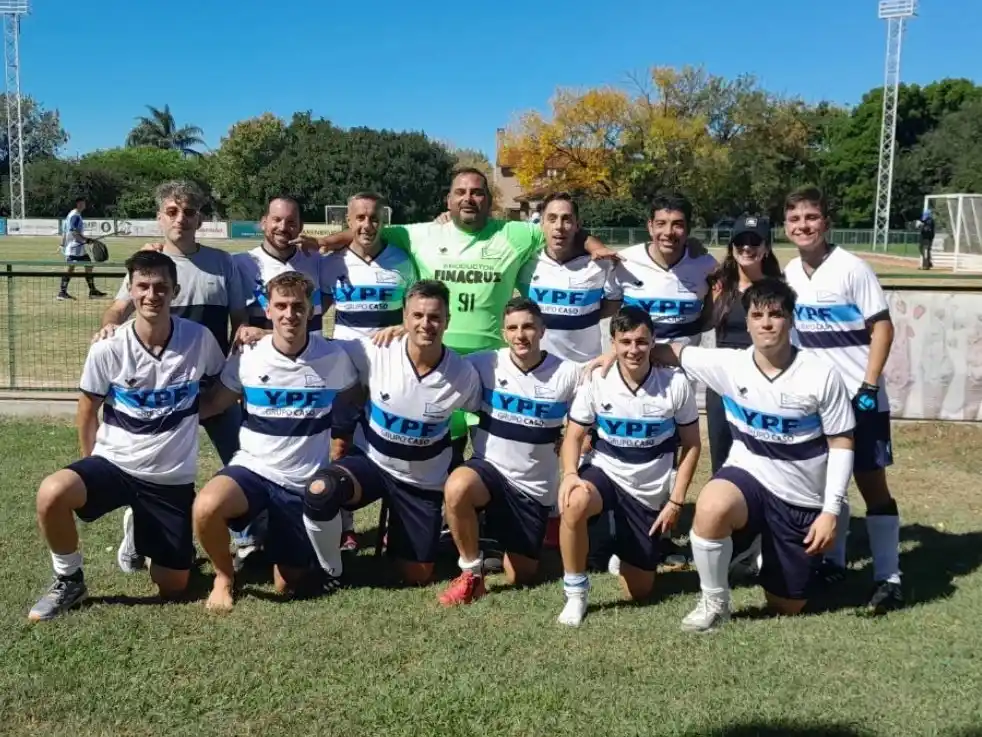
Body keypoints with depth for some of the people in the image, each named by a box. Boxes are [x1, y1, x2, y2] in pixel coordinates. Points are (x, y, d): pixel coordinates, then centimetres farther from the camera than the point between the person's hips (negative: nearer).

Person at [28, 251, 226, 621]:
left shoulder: (200, 340, -12)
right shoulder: (107, 349, -12)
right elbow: (88, 411, 2)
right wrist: (91, 466, 4)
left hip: (173, 477, 1)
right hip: (114, 462, -1)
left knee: (173, 587, 5)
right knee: (51, 494, -33)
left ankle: (141, 531, 38)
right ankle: (69, 580, -4)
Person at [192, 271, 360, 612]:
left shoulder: (333, 357, -9)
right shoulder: (247, 357, -7)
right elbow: (214, 403, 5)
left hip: (304, 481, 0)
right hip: (253, 468, 0)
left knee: (287, 586, 4)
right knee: (206, 508, -34)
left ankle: (305, 554, 41)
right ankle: (224, 577, -2)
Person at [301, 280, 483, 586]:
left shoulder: (464, 374, -16)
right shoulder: (375, 352, -19)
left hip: (423, 480, 1)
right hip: (370, 460, -1)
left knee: (417, 576, 7)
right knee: (319, 493, -34)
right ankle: (331, 571, -3)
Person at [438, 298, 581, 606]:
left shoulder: (568, 373, -8)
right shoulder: (485, 364, -9)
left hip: (535, 485, 1)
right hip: (489, 468, -1)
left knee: (521, 577, 7)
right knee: (457, 487, -39)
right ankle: (471, 574, -15)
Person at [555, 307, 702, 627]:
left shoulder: (676, 384, -12)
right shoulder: (596, 381, -11)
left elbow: (691, 445, -2)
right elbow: (573, 436, -3)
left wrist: (676, 501, -6)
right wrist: (570, 474, -24)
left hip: (651, 491, 1)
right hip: (605, 473, 0)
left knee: (639, 592, 4)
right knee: (574, 503, -39)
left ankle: (626, 555, 41)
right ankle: (575, 591, -17)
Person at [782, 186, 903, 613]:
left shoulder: (851, 268, -13)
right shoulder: (789, 273, 5)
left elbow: (882, 327, -12)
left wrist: (869, 386, -18)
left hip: (859, 396, -5)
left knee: (871, 481, -2)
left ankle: (888, 578, 4)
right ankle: (833, 560, 27)